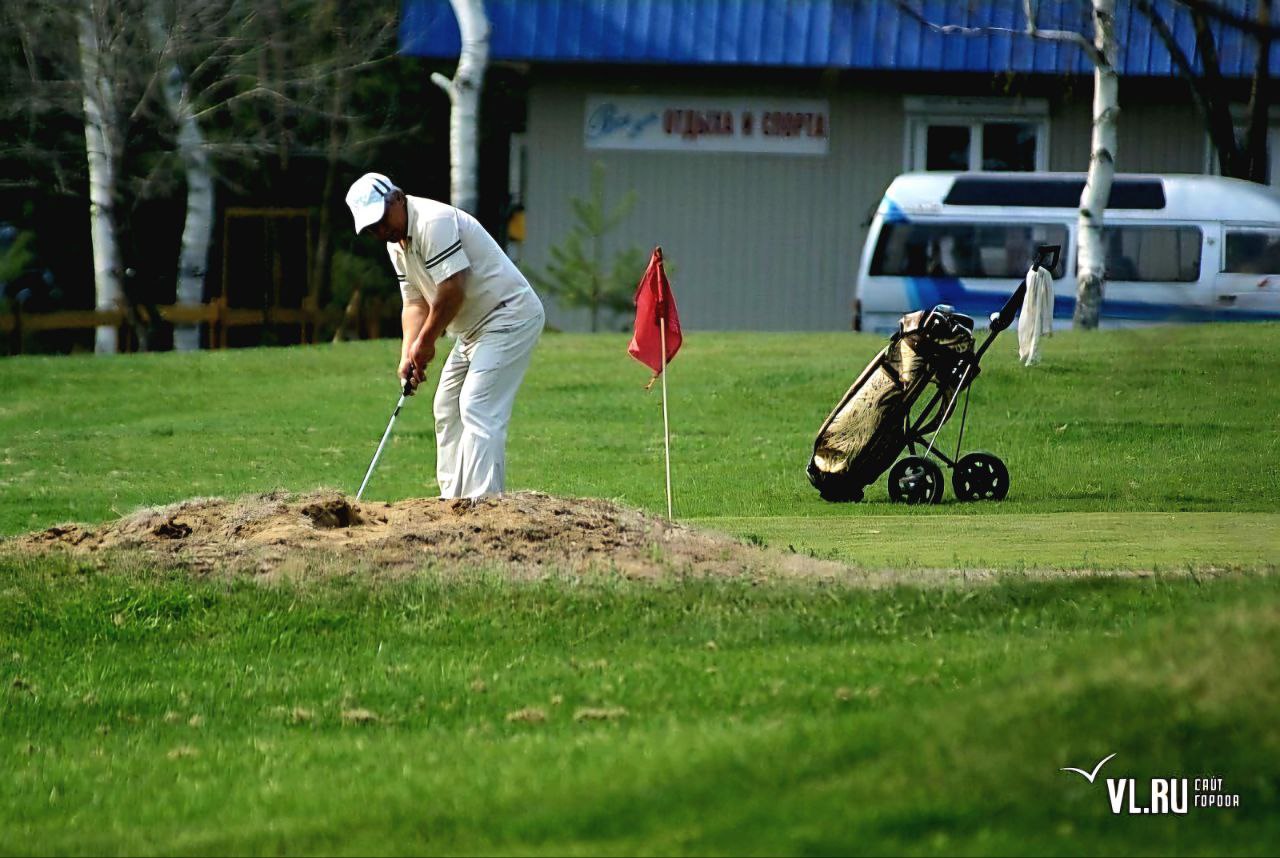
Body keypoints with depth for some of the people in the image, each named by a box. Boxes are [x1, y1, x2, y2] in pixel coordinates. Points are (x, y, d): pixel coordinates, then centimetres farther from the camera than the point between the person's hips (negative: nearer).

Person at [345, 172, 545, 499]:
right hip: (473, 330, 11)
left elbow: (453, 290, -26)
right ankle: (453, 501, 16)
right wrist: (408, 355, -7)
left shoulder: (433, 222, -22)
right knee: (447, 410, 13)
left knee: (478, 409, -19)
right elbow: (416, 302, 9)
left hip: (510, 315, -11)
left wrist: (426, 342, -14)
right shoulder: (397, 243, 9)